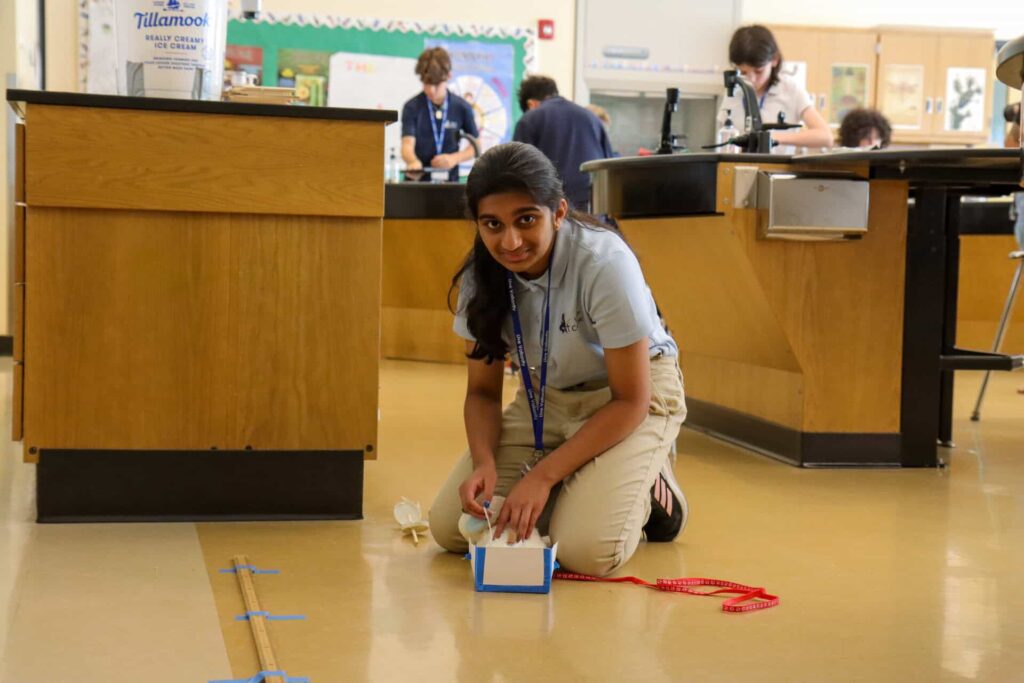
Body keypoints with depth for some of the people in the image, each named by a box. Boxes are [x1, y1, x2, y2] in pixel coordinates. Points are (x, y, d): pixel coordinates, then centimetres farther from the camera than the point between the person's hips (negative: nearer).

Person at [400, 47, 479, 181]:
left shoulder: (461, 107, 3)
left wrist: (454, 158, -7)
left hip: (449, 180, 1)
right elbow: (408, 144, -11)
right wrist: (414, 162, -33)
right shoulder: (412, 107, -2)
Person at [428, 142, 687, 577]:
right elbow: (483, 390, -2)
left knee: (586, 552, -26)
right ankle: (569, 486, 15)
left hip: (632, 397, -5)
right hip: (545, 397, 5)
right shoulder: (481, 275, -14)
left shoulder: (606, 264, -30)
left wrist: (542, 476, -27)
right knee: (450, 529, -8)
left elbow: (630, 400, -23)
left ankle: (646, 489, 7)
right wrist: (484, 463, -23)